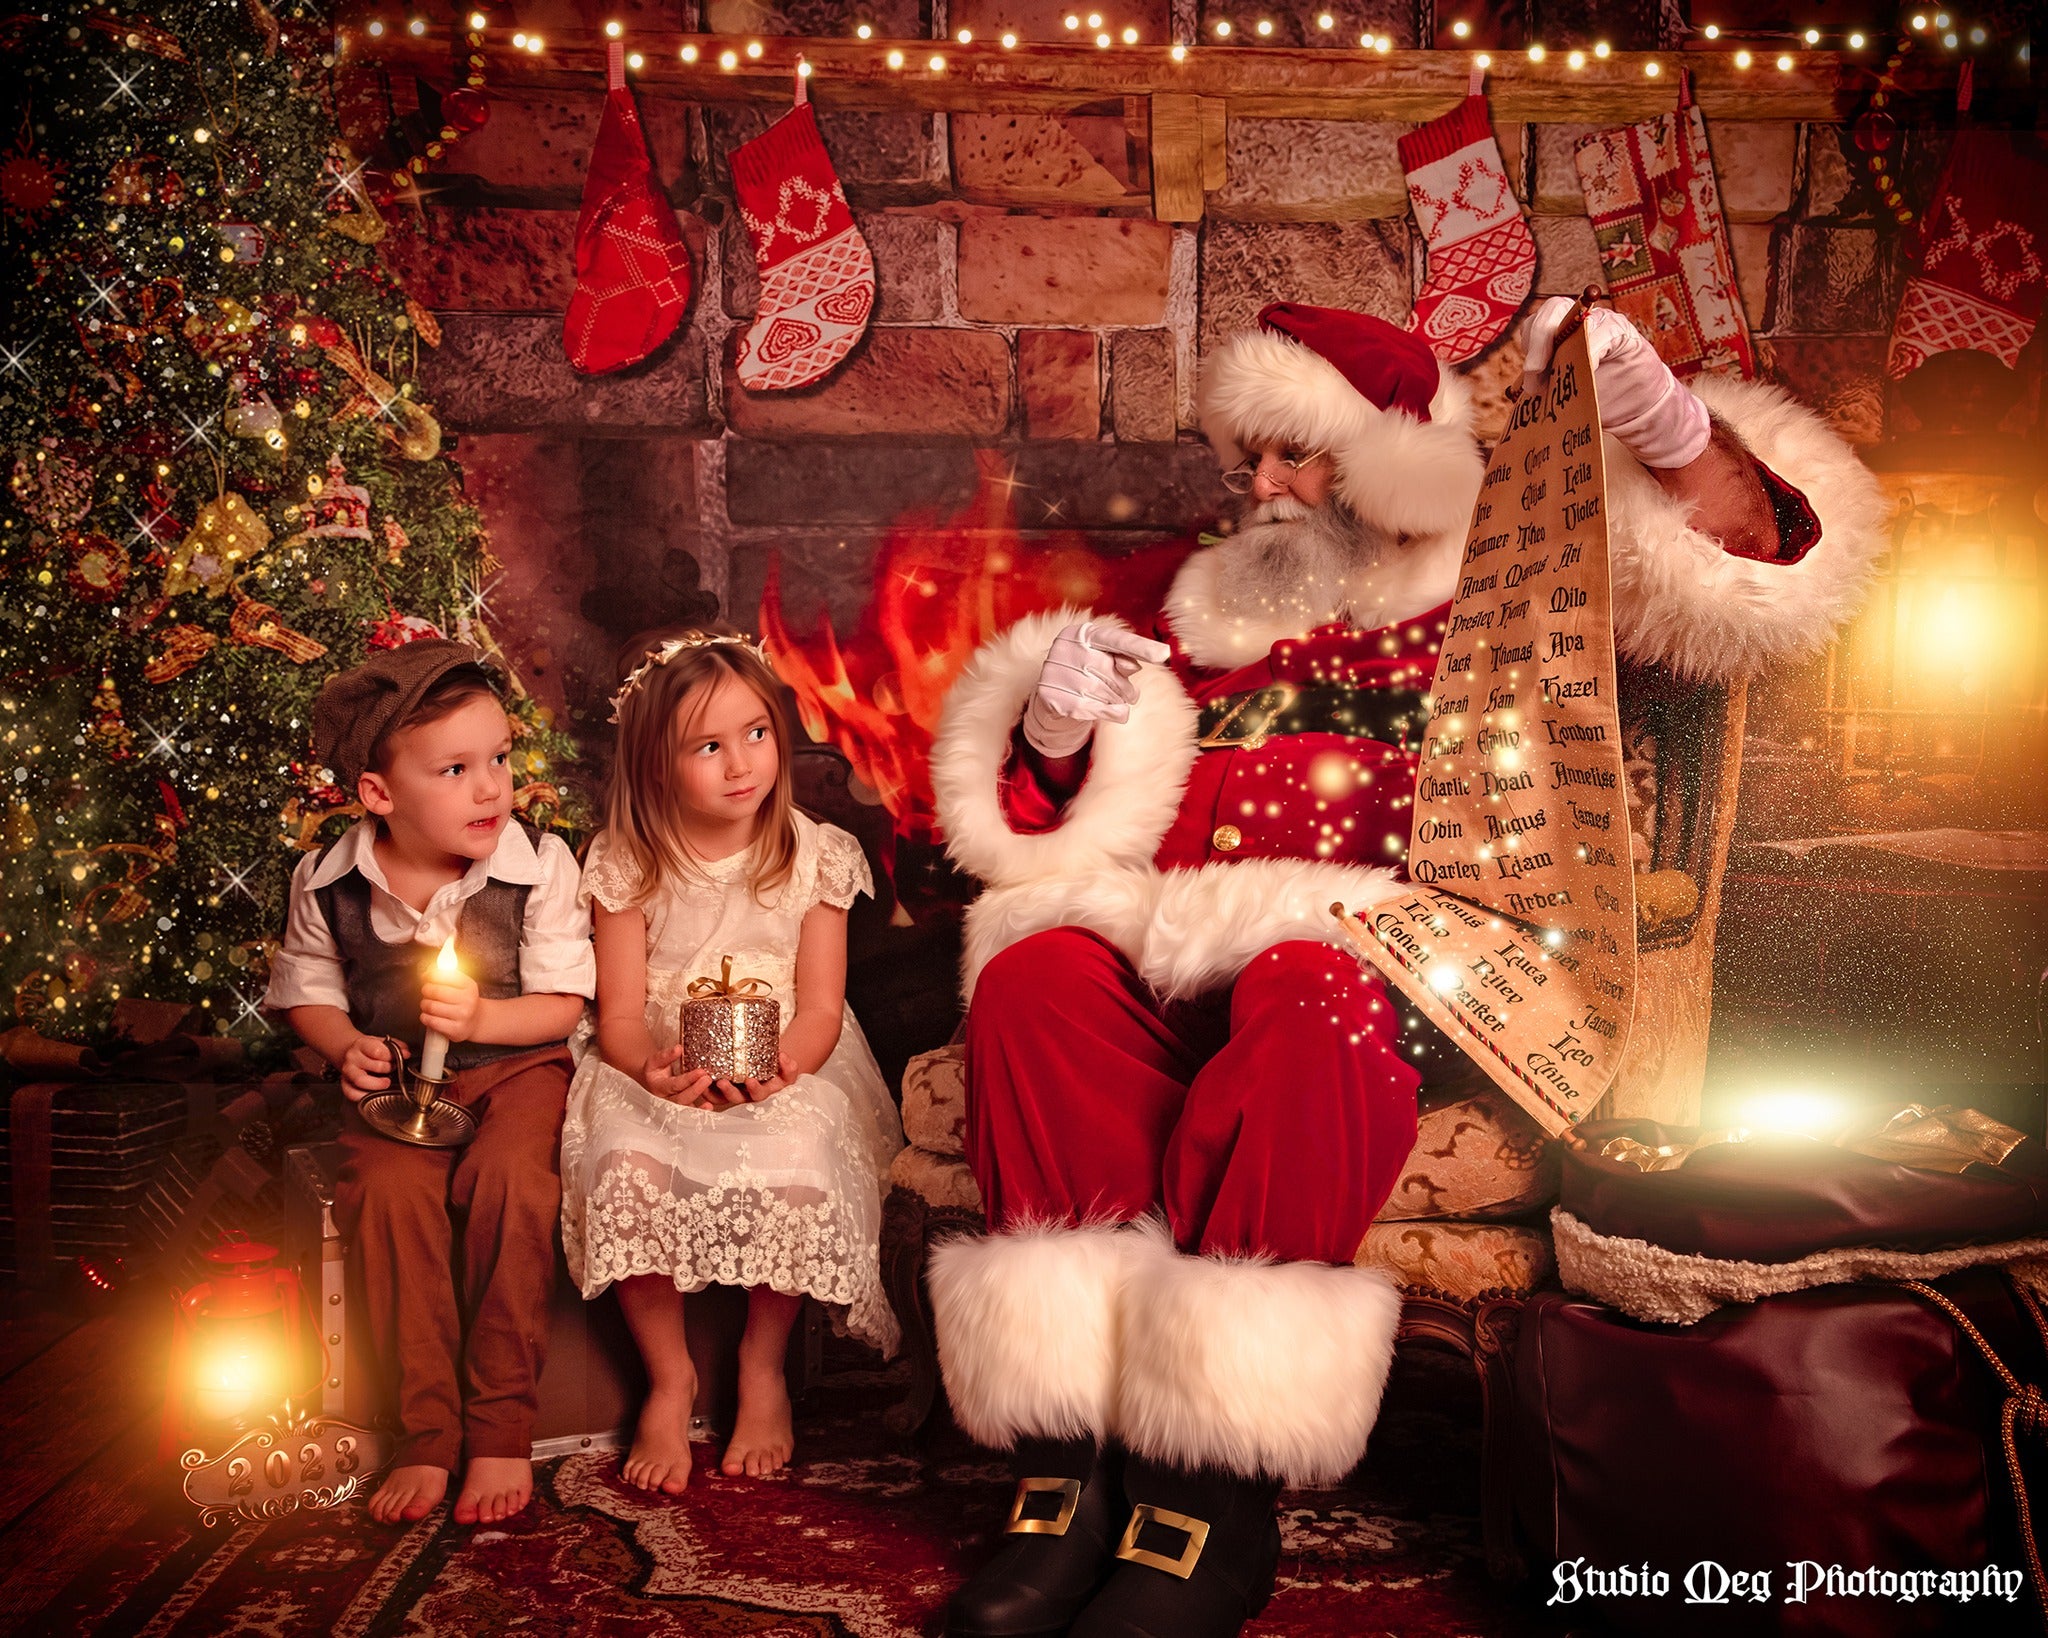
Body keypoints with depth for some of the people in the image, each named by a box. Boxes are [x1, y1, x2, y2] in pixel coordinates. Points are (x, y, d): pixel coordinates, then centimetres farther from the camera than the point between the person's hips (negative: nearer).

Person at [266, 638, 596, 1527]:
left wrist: (480, 1018, -23)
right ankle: (425, 1434, -17)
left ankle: (501, 1430, -20)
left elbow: (561, 1003, -5)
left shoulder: (539, 866, -8)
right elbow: (307, 990, 11)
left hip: (516, 1065, -1)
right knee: (387, 1191, -29)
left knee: (508, 1176, -32)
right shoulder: (328, 884, -4)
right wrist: (348, 1047, -9)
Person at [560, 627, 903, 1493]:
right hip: (658, 1075, 0)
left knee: (795, 1169, -31)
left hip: (785, 1073, 0)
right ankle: (669, 1375, -6)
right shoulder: (627, 867, -1)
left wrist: (780, 1066, -27)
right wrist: (652, 1068, -28)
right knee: (628, 1171, -30)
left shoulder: (815, 857, -1)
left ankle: (763, 1365, -3)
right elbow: (618, 1015, -4)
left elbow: (820, 1009, -4)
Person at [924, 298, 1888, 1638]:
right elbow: (1056, 835, 23)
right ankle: (1075, 1466, -32)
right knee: (1034, 976, -29)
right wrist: (1056, 732, 1)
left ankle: (1216, 1506, -35)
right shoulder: (1207, 618, 26)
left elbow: (1762, 560, 5)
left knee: (1308, 1002, -39)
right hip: (1170, 972, 4)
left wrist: (1658, 412, -11)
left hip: (1377, 969, -3)